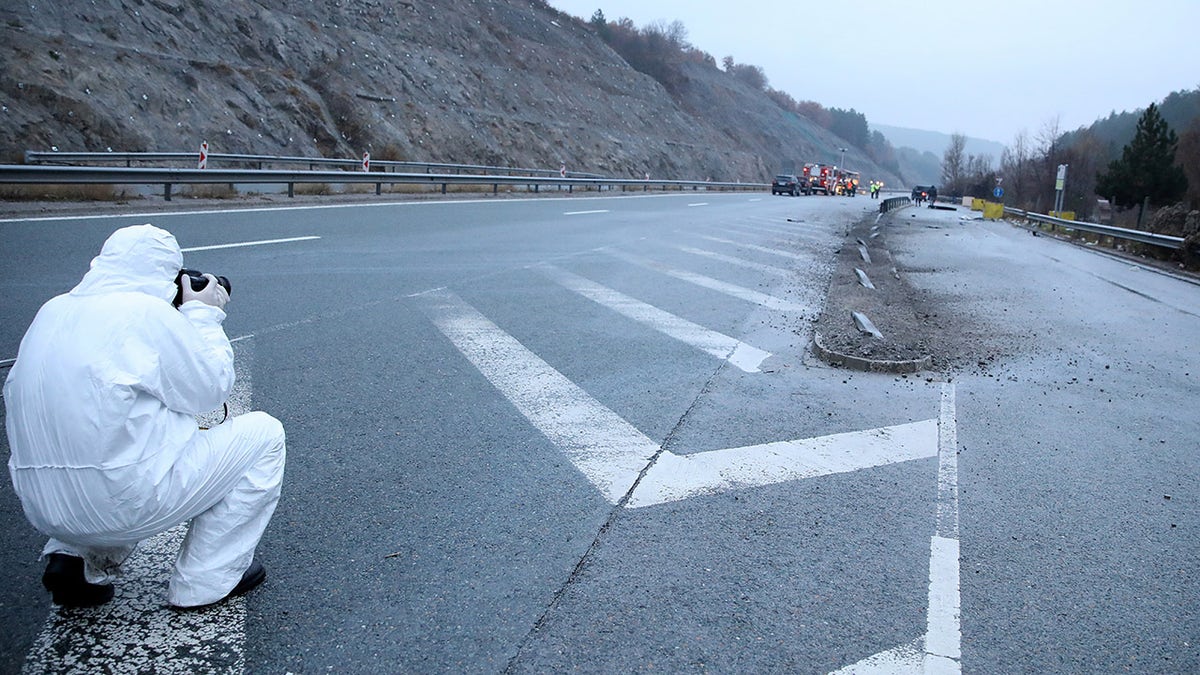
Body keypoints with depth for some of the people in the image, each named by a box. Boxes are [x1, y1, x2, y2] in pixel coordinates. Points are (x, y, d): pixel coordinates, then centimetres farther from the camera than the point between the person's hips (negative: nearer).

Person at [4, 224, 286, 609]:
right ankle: (205, 582, 10)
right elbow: (210, 390, -5)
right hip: (122, 502, -8)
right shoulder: (149, 313, -13)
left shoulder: (53, 311, 10)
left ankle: (72, 557, 19)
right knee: (263, 433, 6)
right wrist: (203, 316, 6)